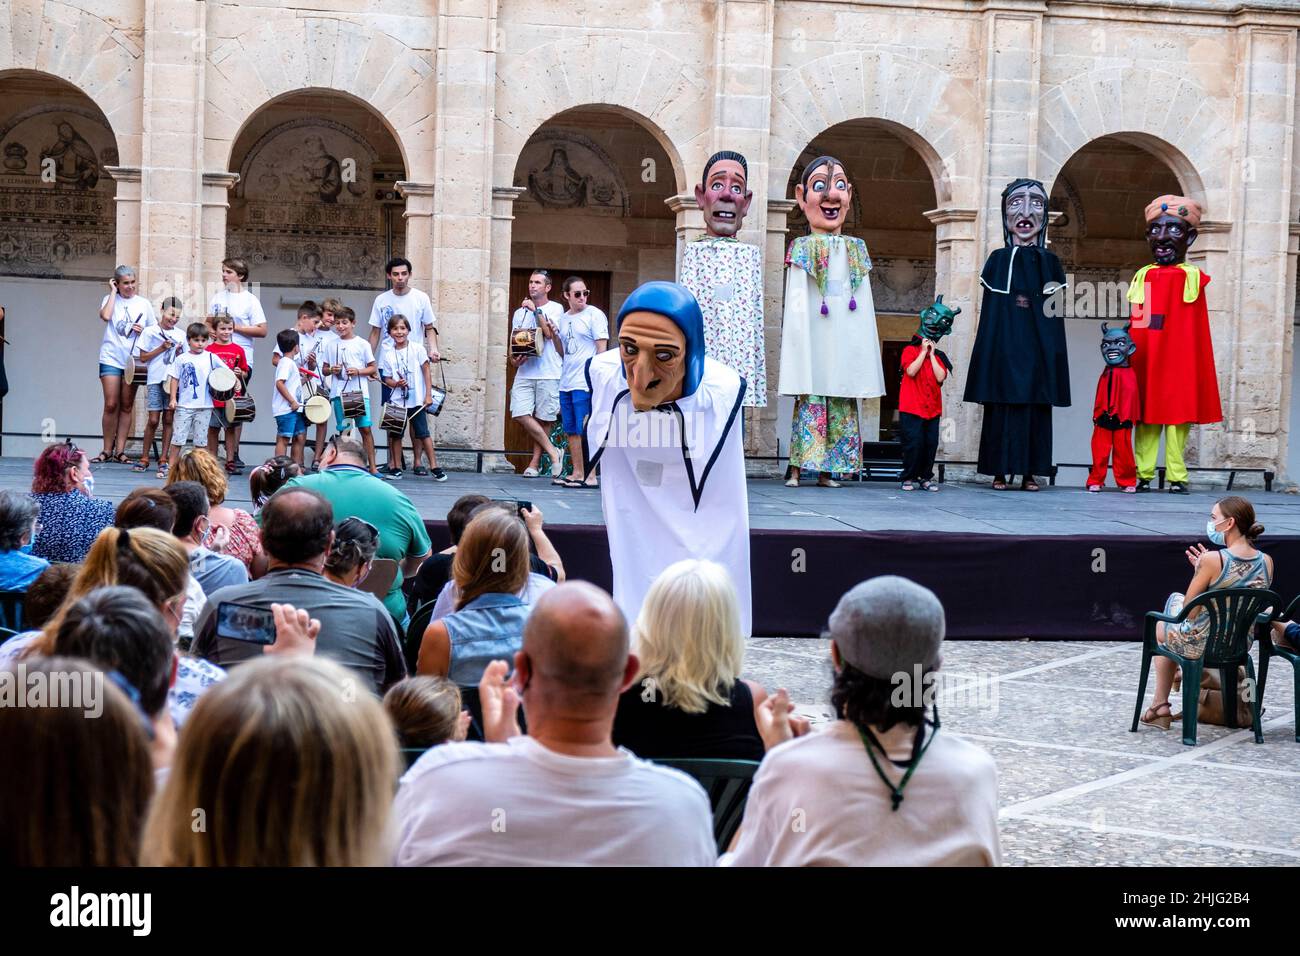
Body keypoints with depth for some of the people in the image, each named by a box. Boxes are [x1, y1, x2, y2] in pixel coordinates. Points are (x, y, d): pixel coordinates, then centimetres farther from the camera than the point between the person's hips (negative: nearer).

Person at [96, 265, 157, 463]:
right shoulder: (110, 299, 6)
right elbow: (105, 316, -15)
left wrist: (143, 331, -8)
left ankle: (120, 450, 8)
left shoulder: (144, 303, 9)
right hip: (111, 358, -2)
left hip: (133, 360, 2)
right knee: (111, 405, -7)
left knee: (126, 407, 4)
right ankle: (107, 450, 3)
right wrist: (113, 292, -6)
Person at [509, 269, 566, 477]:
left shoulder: (555, 309, 3)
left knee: (542, 419, -1)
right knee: (521, 415, -11)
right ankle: (553, 452, -2)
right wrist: (513, 358, 0)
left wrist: (536, 311, -11)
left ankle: (535, 462, 8)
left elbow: (549, 333, -11)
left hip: (548, 372, -4)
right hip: (524, 372, 4)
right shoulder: (520, 312, 18)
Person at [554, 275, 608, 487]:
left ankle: (590, 476, -6)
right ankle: (577, 473, 16)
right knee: (571, 431, 10)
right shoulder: (564, 318, 16)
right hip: (566, 382, 8)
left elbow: (602, 348, -9)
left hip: (585, 383, -8)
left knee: (586, 430, -8)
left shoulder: (594, 315, -5)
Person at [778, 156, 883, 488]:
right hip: (814, 337, -4)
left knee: (842, 405, 3)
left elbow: (864, 302, 13)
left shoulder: (855, 250, 12)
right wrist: (798, 342, -10)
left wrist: (866, 345, 8)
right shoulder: (803, 249, 1)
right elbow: (796, 303, -2)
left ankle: (826, 471, 8)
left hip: (845, 341, 4)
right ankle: (796, 469, -3)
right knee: (810, 402, -6)